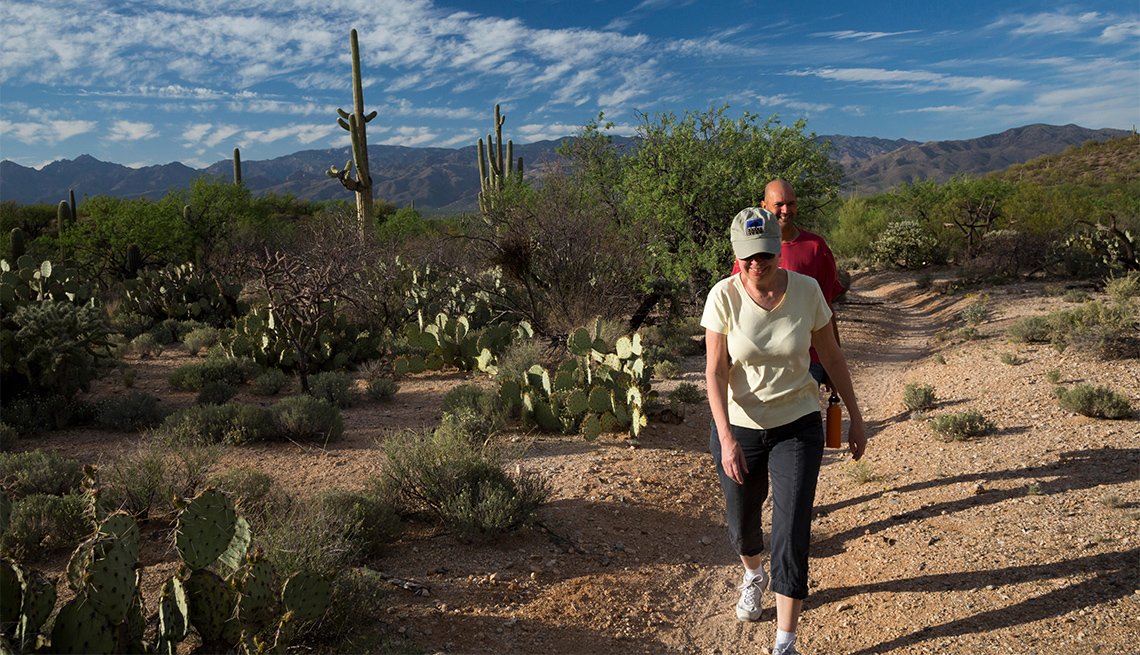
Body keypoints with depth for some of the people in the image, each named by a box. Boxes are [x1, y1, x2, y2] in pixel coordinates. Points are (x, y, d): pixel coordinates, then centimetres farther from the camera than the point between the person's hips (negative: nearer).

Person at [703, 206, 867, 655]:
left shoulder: (806, 290, -12)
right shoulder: (724, 296, -16)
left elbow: (831, 356, 1)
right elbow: (715, 372, -15)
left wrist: (855, 417, 6)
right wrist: (726, 439, -23)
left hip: (797, 427, 0)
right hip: (738, 428, 1)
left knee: (792, 538, -5)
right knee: (741, 524, 19)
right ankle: (753, 576, 54)